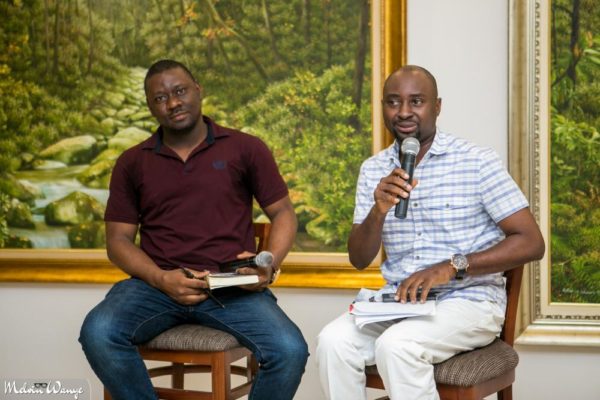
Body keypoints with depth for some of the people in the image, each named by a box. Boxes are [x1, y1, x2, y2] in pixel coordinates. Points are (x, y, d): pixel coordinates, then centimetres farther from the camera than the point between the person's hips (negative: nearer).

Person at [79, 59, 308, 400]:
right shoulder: (132, 163, 13)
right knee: (98, 333, -30)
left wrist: (270, 263, -10)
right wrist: (161, 279, -9)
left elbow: (283, 213, 12)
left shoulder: (246, 149, 9)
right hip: (157, 283, 1)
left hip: (233, 286, -1)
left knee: (290, 350, -29)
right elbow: (118, 238, 11)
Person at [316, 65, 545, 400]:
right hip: (398, 299, 5)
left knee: (396, 345, -31)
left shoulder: (478, 162, -7)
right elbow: (359, 259, 6)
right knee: (334, 340, -22)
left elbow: (531, 243, -10)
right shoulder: (374, 170, 7)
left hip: (468, 300, -4)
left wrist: (451, 267, -21)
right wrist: (379, 211, -15)